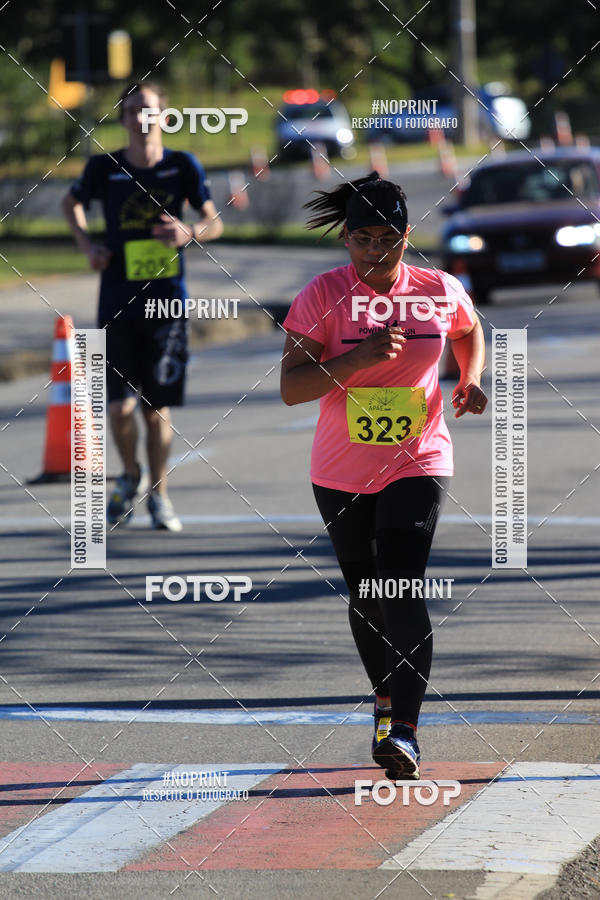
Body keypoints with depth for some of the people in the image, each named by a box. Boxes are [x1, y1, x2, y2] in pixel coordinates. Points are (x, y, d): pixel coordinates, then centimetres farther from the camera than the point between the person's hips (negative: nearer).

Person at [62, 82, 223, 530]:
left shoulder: (183, 166, -2)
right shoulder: (104, 168, -1)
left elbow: (215, 222, 5)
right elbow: (72, 203, 19)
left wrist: (189, 233, -17)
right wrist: (87, 244, 1)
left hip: (167, 303, 0)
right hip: (118, 304, 0)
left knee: (158, 408, 3)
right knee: (120, 406, -8)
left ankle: (159, 494, 21)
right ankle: (131, 475, 21)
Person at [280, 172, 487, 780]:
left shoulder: (441, 292, -3)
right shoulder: (323, 295, -10)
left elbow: (470, 332, 21)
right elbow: (291, 387, -14)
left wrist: (471, 379, 2)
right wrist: (358, 358, -26)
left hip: (417, 464, -1)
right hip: (341, 472, 1)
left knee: (403, 593, -15)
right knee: (364, 594, 13)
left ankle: (404, 731, -17)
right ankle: (385, 696, 37)